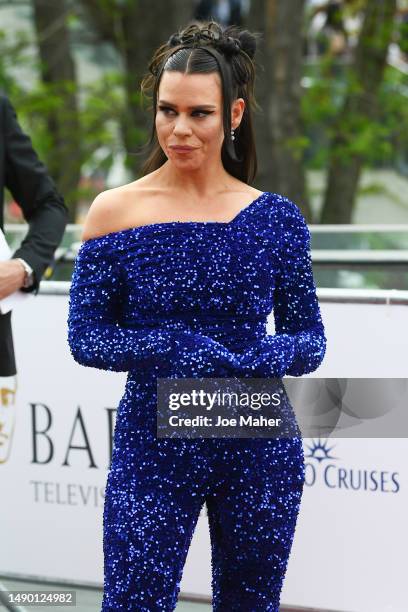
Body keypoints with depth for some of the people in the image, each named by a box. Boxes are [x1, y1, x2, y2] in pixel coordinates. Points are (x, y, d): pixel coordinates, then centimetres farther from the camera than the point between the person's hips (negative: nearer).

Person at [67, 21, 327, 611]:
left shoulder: (276, 217, 1)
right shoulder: (115, 212, -3)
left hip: (260, 450, 2)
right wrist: (177, 347, -20)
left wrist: (259, 362, -18)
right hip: (153, 445, -2)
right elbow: (85, 337, -4)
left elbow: (309, 337, 4)